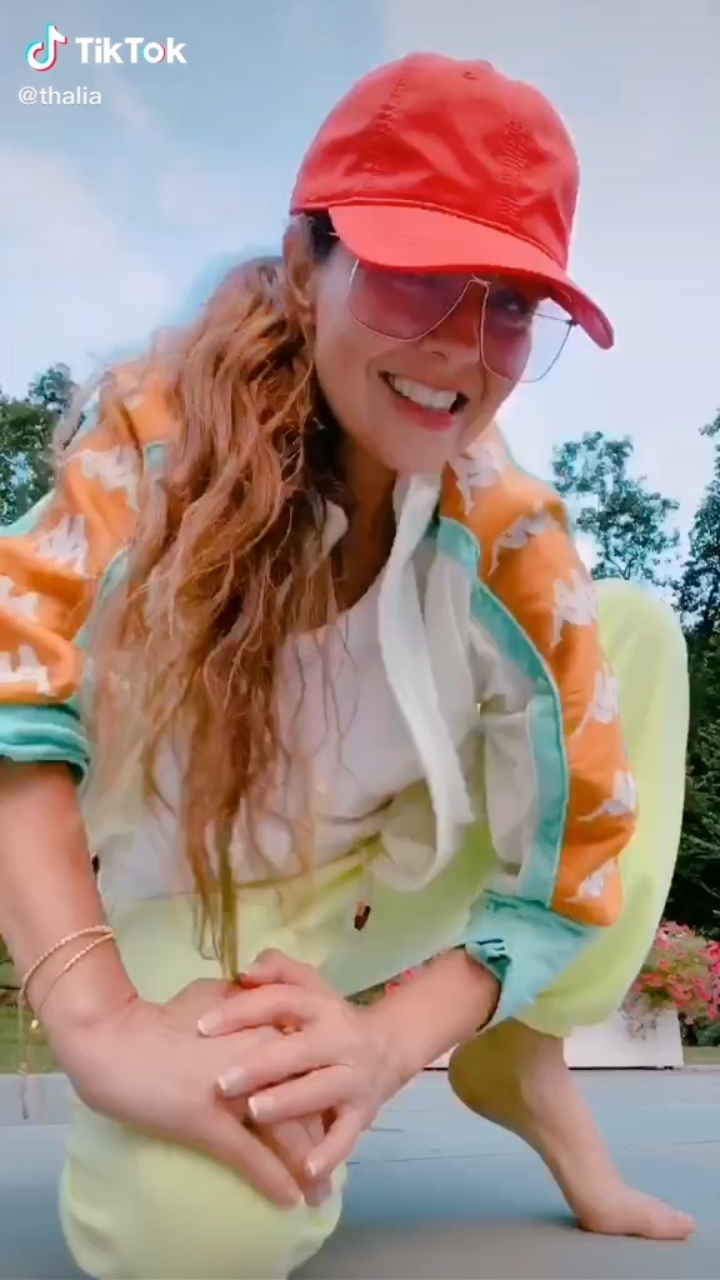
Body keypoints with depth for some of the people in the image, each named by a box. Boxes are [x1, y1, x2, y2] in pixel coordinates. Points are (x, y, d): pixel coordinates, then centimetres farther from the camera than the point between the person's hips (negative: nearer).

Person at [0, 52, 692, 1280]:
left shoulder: (511, 532, -16)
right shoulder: (160, 435, -20)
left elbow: (582, 834, -14)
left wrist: (393, 1039, -29)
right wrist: (100, 1022, -38)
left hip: (395, 884, 4)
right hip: (191, 901, -3)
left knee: (637, 628, -12)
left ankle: (521, 1053, -4)